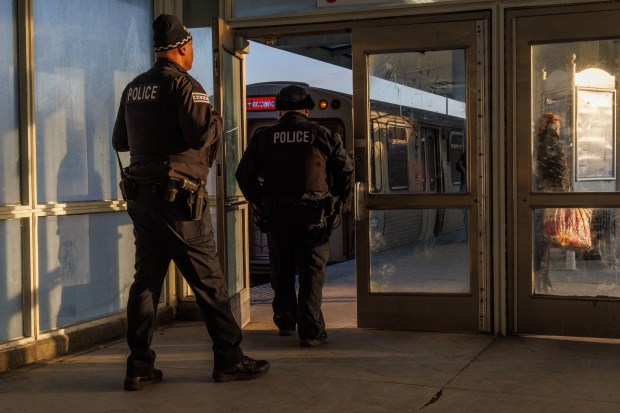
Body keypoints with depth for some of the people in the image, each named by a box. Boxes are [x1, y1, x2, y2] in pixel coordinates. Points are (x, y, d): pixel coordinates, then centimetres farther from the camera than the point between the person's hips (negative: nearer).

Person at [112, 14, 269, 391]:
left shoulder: (133, 88, 14)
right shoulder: (183, 83, -9)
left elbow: (119, 141, 21)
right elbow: (202, 134, -22)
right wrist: (217, 119, -1)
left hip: (140, 196, 7)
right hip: (178, 198, -7)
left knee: (146, 280, 8)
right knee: (209, 281, 0)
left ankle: (140, 367, 8)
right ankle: (229, 359, 7)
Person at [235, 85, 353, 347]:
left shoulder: (263, 138, 5)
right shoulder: (323, 135, 2)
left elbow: (244, 174, 6)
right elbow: (346, 170, 3)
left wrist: (259, 204, 14)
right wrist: (337, 204, 12)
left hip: (276, 214, 2)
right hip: (313, 213, -2)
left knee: (282, 272, 15)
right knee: (312, 272, -1)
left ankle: (285, 322, 24)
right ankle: (310, 331, -7)